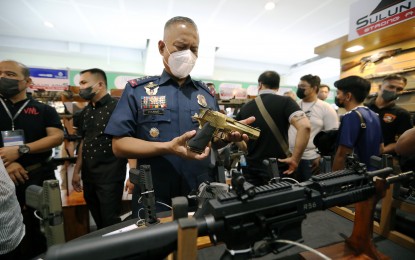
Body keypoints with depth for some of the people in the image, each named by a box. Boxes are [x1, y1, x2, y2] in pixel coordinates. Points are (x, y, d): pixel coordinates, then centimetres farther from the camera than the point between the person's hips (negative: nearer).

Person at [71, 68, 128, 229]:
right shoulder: (86, 112, 12)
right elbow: (83, 142, 17)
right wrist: (77, 171, 15)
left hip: (110, 177, -7)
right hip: (89, 177, 7)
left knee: (111, 222, 6)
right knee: (99, 222, 21)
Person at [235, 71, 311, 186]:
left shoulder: (245, 107, 2)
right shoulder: (285, 102, -8)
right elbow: (304, 126, -24)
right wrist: (295, 159, -17)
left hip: (252, 169, 3)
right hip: (278, 169, -2)